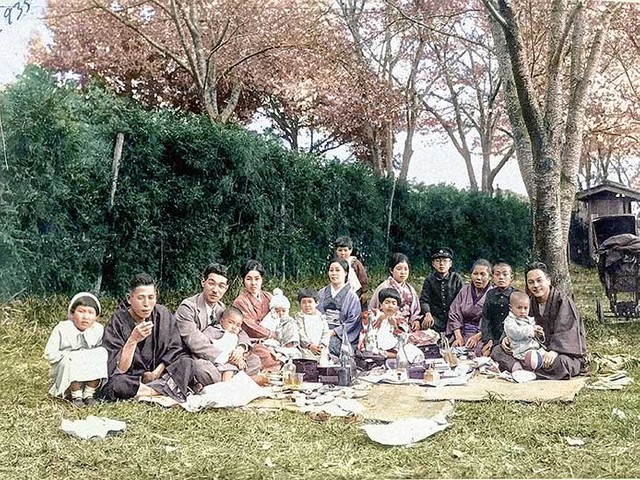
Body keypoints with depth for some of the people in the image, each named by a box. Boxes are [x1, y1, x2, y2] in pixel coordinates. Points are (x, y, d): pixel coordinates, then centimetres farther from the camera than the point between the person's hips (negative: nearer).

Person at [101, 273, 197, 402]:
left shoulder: (164, 315, -3)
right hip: (130, 379, -2)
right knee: (114, 384, -36)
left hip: (156, 373, 2)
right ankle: (169, 387, -23)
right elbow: (118, 369, -19)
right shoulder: (117, 322, -13)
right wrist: (133, 340, -33)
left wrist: (156, 373, -14)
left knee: (186, 363, -21)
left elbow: (174, 350, 0)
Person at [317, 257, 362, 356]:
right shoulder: (322, 293, 17)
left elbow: (353, 321, -3)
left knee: (330, 342, -34)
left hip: (341, 336, -3)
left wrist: (334, 332, -12)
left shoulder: (351, 296, 4)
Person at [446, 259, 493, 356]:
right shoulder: (464, 290, 12)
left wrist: (477, 337, -17)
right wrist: (458, 337, -5)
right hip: (462, 332, 4)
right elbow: (454, 314, 8)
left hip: (482, 335, -3)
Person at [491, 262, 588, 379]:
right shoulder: (530, 302, 12)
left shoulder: (563, 301, -9)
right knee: (498, 350, -9)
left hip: (567, 352, -6)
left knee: (558, 362, -44)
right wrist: (508, 337, -9)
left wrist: (555, 351, -39)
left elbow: (565, 333, -22)